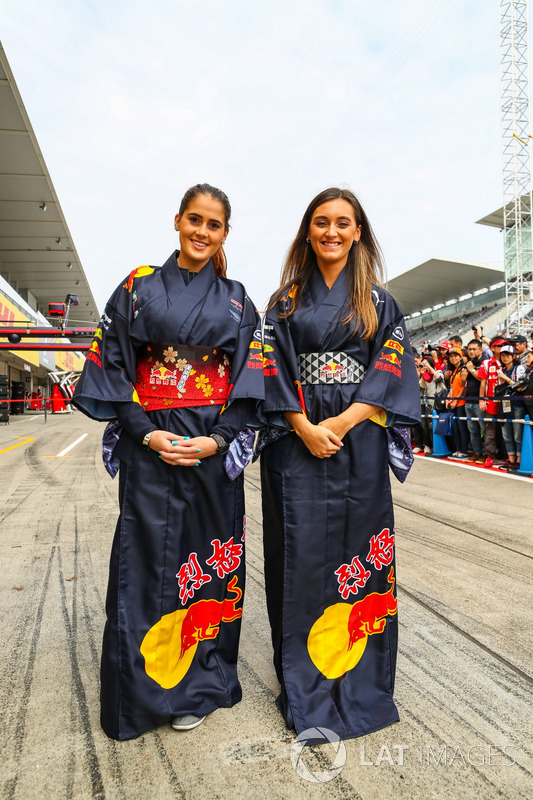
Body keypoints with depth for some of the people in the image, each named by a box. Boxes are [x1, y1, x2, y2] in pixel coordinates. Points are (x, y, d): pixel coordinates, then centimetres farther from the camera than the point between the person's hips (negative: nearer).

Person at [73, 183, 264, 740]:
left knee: (208, 562, 7)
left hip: (214, 448, 1)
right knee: (145, 560, 3)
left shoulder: (236, 300, 8)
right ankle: (138, 691, 24)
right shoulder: (139, 288, 5)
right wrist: (145, 433, -11)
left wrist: (217, 440, -11)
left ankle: (196, 686, 27)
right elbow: (113, 367, 1)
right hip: (151, 446, -1)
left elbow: (249, 379, 2)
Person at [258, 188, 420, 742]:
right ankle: (307, 692, 15)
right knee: (302, 551, 0)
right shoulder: (287, 301, 10)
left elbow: (391, 368, 0)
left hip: (359, 442, 1)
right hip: (298, 441, 0)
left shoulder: (378, 302, 10)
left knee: (357, 553, 3)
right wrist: (305, 426, -12)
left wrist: (342, 423, -13)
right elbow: (274, 369, 2)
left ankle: (358, 683, 21)